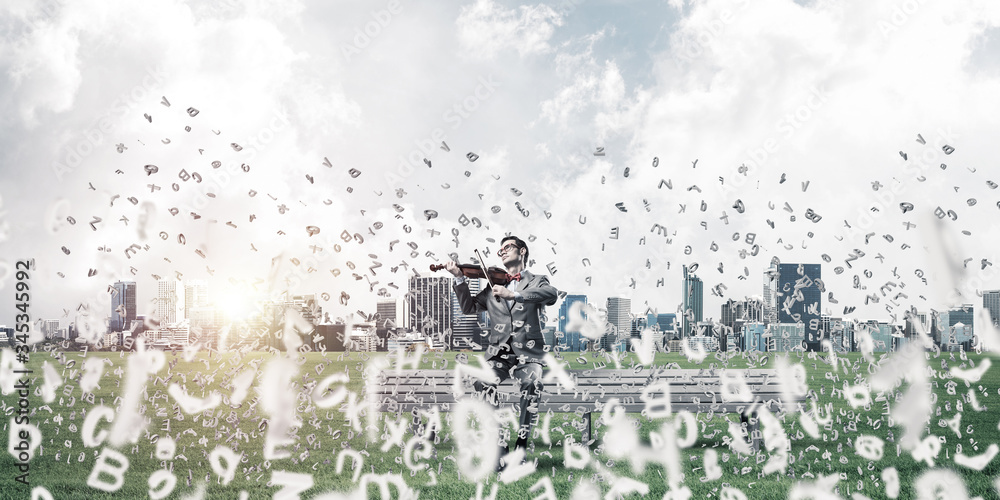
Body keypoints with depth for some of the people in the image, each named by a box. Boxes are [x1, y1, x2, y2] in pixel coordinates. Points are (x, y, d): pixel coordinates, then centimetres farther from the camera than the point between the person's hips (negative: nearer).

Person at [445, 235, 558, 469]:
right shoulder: (493, 286, 22)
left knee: (531, 383, -35)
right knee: (483, 382, -30)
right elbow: (469, 307, 15)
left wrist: (513, 294, -25)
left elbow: (552, 295, -13)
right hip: (499, 353, 2)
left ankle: (521, 446, -25)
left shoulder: (537, 281, 10)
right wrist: (459, 278, 2)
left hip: (527, 354, -2)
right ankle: (498, 448, -27)